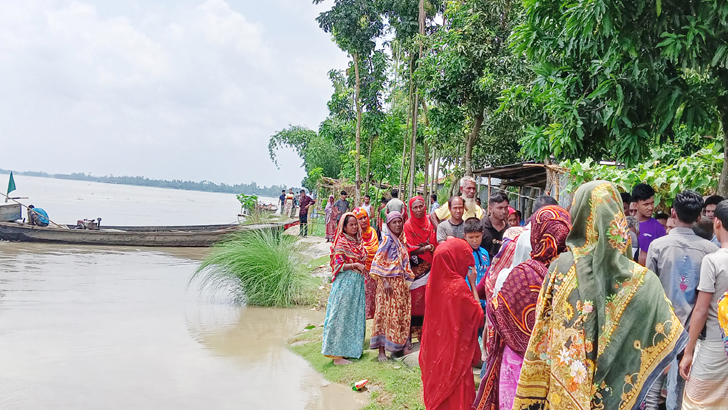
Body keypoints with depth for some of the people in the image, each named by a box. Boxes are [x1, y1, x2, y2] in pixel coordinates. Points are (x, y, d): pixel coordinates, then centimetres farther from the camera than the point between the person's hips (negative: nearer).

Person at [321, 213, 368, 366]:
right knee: (342, 316, -4)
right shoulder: (341, 243, -11)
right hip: (345, 283, -8)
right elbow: (338, 266, -15)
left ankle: (350, 348, 22)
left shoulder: (358, 242, 12)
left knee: (355, 316, 12)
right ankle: (337, 355, 1)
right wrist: (355, 265, -21)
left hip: (358, 283, 8)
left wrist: (362, 266, 8)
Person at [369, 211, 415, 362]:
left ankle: (400, 346, 20)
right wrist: (384, 281, -19)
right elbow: (377, 261, -13)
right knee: (386, 314, -4)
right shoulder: (387, 239, -7)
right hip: (389, 283, -7)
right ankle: (382, 350, 1)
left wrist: (408, 278, 11)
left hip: (401, 283, 7)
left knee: (402, 315, 9)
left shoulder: (401, 240, 13)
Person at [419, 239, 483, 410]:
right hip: (455, 350, -6)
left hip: (435, 350, 6)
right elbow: (478, 316, -13)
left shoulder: (434, 281, -2)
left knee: (438, 390, 20)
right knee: (455, 393, 8)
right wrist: (473, 284, -10)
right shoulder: (458, 285, -22)